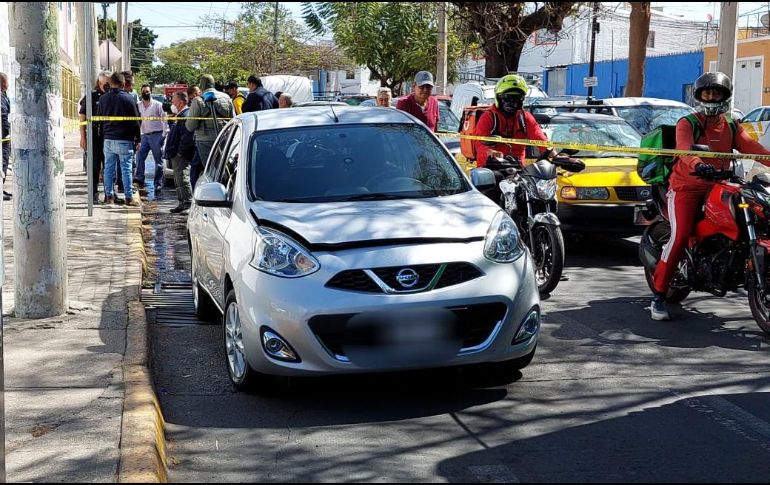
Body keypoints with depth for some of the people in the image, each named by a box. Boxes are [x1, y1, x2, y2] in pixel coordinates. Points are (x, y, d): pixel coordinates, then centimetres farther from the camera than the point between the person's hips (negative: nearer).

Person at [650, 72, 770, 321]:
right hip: (686, 186, -6)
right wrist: (697, 165, -44)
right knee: (680, 236, -21)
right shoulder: (687, 123, -1)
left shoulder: (732, 128, 14)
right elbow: (684, 149, -22)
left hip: (718, 188, 6)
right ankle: (658, 296, -19)